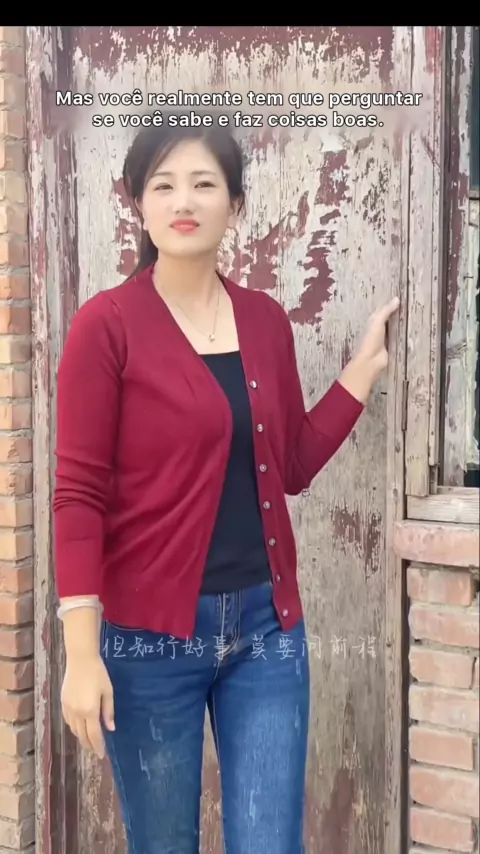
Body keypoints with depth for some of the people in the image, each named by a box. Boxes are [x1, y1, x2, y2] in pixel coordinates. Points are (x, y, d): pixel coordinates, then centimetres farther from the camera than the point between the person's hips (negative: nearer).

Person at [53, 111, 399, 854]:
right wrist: (81, 651, -15)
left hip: (266, 625, 4)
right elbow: (79, 493, -10)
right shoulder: (106, 324, -8)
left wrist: (365, 369, 10)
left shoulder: (265, 319, 7)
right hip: (149, 633, -4)